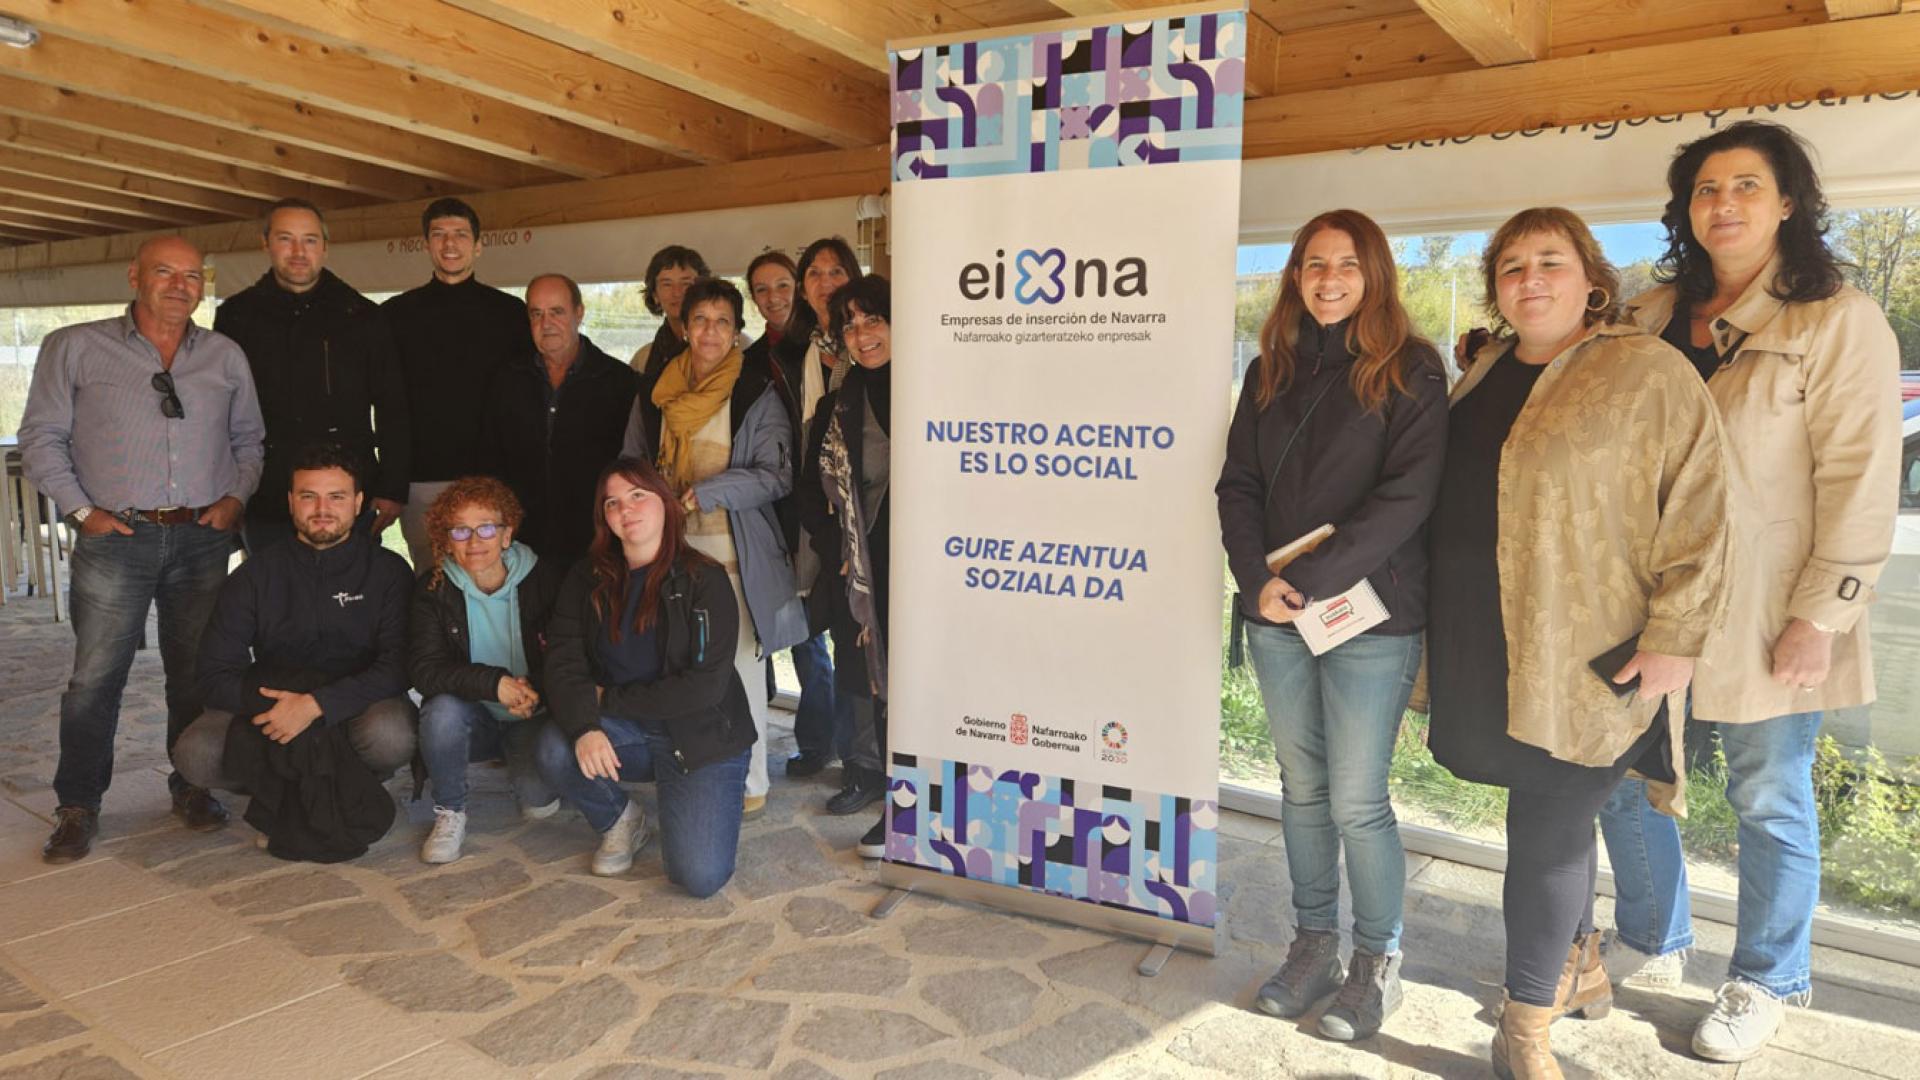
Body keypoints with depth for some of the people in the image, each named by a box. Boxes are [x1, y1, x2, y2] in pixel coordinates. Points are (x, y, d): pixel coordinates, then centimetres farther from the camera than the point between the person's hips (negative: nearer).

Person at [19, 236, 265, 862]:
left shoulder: (226, 357, 12)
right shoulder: (75, 348, 5)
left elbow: (249, 439, 17)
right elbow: (41, 438, 4)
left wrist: (236, 496, 1)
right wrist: (82, 510, -4)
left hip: (203, 538, 2)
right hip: (114, 538, -2)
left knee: (197, 672, 8)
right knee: (94, 677, -1)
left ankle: (193, 789, 21)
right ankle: (78, 807, 12)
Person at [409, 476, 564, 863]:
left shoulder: (546, 579, -10)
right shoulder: (432, 589, -7)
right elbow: (424, 668, -18)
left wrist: (535, 689, -26)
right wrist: (494, 683, -31)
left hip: (533, 715, -1)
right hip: (472, 719, 1)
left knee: (539, 801, -24)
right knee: (443, 708, -33)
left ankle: (525, 765, 15)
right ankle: (450, 812, -7)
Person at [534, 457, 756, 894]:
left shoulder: (704, 581, -12)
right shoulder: (587, 579, 1)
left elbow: (706, 684, -18)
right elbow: (563, 661, -8)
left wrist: (610, 699, -15)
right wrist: (584, 727, -28)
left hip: (703, 738, -4)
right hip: (622, 733, 4)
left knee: (700, 876, -19)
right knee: (553, 750, -28)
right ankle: (621, 821, 4)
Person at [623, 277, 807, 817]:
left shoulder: (758, 393, -3)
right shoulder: (655, 392, 11)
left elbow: (777, 475, -10)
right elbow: (631, 464, 21)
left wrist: (705, 491, -17)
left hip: (736, 554, -4)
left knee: (741, 669, -3)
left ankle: (749, 783, 12)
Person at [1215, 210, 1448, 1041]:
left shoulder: (1409, 372, -3)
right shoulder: (1272, 372, 11)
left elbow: (1406, 496, -13)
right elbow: (1239, 484, 7)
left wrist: (1313, 581, -19)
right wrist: (1259, 581, -9)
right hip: (1275, 614, 5)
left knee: (1355, 800, -1)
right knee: (1302, 787, 13)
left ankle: (1378, 961, 19)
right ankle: (1313, 945, 27)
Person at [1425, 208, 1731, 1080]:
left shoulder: (1649, 373, -8)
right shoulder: (1483, 374, 13)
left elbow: (1696, 509, -12)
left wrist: (1674, 637, -16)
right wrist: (1442, 633, 19)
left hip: (1587, 657, -6)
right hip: (1489, 647, 6)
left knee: (1549, 826, -2)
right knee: (1554, 810, 18)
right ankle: (1580, 967, 37)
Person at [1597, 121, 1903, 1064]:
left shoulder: (1839, 322, -7)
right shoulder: (1653, 316, 9)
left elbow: (1860, 481, -12)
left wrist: (1821, 615, -16)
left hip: (1763, 620, -5)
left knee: (1770, 802, 8)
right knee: (1621, 775, 14)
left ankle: (1764, 984, 29)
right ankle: (1651, 944, 36)